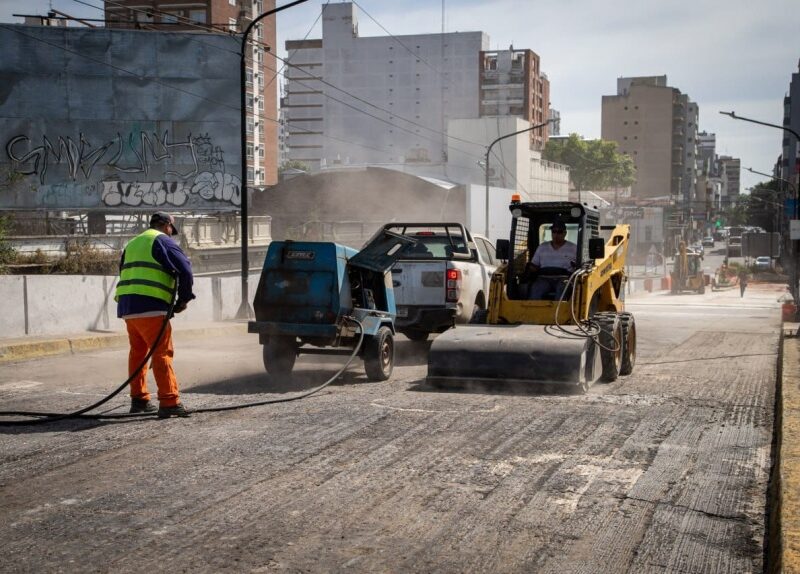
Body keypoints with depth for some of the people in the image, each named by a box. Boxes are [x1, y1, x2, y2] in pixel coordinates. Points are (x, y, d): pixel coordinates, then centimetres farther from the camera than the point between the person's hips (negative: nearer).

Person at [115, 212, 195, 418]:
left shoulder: (133, 244, 25)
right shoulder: (162, 240, 0)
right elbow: (185, 269, -11)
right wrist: (184, 299, 0)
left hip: (127, 306, 8)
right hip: (150, 307, -8)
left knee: (137, 351, 19)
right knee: (162, 353, -9)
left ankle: (139, 399, 23)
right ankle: (169, 402, -16)